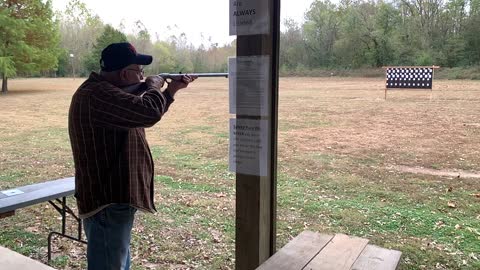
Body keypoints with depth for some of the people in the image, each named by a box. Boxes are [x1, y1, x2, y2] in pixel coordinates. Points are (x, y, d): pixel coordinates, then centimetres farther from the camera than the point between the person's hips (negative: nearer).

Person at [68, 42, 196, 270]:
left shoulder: (106, 91, 13)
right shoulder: (97, 94, -23)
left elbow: (141, 115, 24)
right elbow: (149, 112, -34)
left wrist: (171, 90, 16)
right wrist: (153, 87, -12)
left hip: (115, 198, 11)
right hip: (107, 202, -11)